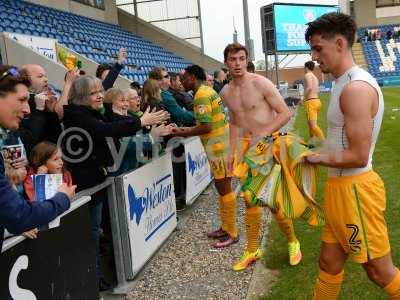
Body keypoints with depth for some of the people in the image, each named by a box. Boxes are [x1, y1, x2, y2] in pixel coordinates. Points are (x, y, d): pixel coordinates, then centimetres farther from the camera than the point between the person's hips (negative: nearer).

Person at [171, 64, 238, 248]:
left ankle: (232, 233, 6)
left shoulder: (202, 95, -17)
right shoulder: (206, 91, 15)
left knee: (224, 188, -3)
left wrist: (183, 134, -12)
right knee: (222, 187, 15)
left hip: (219, 147, -10)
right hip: (220, 145, 10)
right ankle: (226, 227, 25)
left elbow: (206, 127, -22)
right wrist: (187, 129, 12)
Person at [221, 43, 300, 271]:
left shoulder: (261, 83, -12)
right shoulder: (226, 92, 6)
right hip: (247, 146, 6)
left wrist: (262, 135, -19)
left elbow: (285, 113, -12)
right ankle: (252, 250, 24)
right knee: (250, 201, 10)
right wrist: (233, 151, 12)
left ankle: (293, 242, 22)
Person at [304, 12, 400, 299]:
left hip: (354, 190, -10)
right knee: (329, 263, 20)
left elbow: (358, 156, -23)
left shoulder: (356, 88, -21)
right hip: (341, 188, 10)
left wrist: (313, 157, -13)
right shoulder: (346, 84, 12)